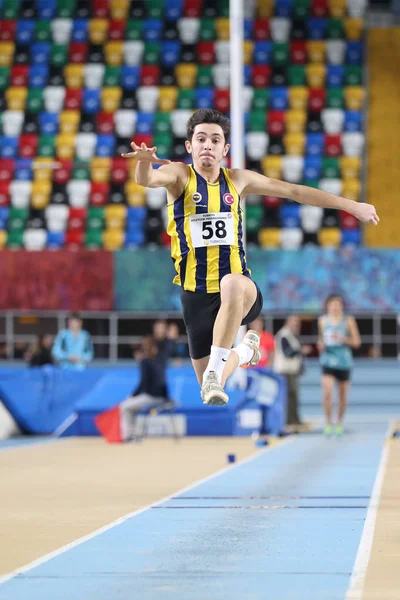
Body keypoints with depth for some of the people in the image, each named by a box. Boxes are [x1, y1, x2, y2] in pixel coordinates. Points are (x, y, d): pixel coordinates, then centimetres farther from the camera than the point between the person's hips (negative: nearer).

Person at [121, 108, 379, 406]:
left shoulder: (238, 180, 7)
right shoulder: (179, 175, -1)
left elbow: (294, 191, 16)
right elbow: (147, 180, -23)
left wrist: (352, 206, 20)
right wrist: (144, 160, -49)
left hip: (240, 287, 0)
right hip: (196, 293, 0)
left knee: (233, 284, -41)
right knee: (210, 391, 5)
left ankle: (215, 372, -35)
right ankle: (245, 350, 37)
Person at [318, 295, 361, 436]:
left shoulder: (348, 321, -2)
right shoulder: (323, 320, 6)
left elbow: (356, 342, -1)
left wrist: (343, 339, -17)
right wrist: (321, 344, -2)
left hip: (344, 362, 0)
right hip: (328, 362, 0)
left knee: (343, 396, 8)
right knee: (327, 393, -17)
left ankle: (339, 423, 27)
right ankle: (328, 423, -6)